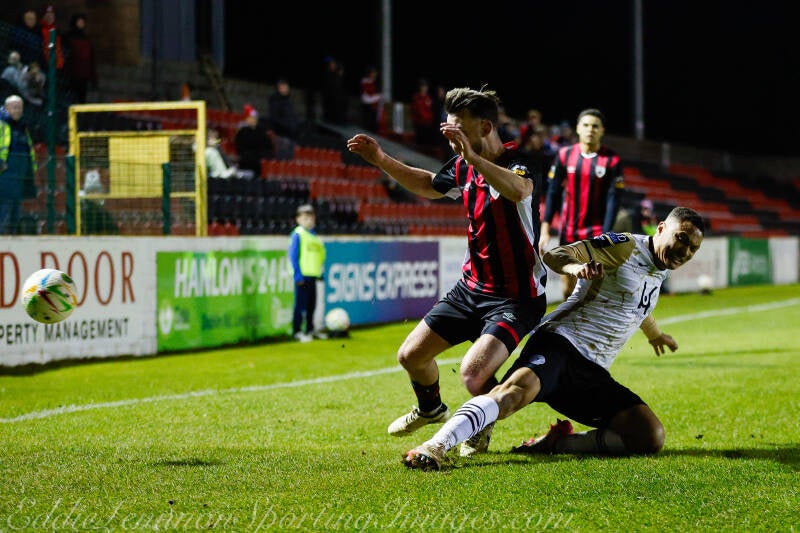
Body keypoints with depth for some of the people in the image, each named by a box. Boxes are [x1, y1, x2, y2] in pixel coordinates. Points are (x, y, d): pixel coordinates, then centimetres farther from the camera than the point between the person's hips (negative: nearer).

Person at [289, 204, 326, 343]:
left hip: (312, 275, 8)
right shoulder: (298, 234, -8)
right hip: (302, 275, -8)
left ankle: (309, 330, 24)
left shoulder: (313, 235, 15)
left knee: (311, 304, 13)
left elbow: (321, 254, 22)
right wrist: (298, 275, -17)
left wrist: (320, 272, 17)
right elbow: (293, 255, -12)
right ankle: (297, 331, -1)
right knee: (301, 304, -6)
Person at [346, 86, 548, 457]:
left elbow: (518, 190, -49)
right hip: (471, 287, 8)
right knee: (411, 355, 10)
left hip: (516, 298, -8)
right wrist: (381, 160, 16)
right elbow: (429, 185, 24)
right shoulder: (463, 167, 1)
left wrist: (471, 154, -57)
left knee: (473, 373, -25)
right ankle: (431, 409, 44)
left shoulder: (517, 165, -22)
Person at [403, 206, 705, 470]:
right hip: (561, 342, -8)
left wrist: (654, 333, 67)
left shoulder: (659, 270, 22)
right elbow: (554, 256, -14)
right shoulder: (625, 246, -1)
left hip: (592, 371, 8)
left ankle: (556, 444, -6)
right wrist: (573, 266, -38)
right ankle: (435, 446, -46)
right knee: (521, 387, -39)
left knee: (651, 438, -12)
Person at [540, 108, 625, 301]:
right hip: (568, 232, 3)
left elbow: (613, 202, -8)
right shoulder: (565, 155, 2)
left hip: (595, 234, -3)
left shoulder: (612, 160, -6)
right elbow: (553, 193, 5)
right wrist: (545, 230, -1)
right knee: (567, 288, 7)